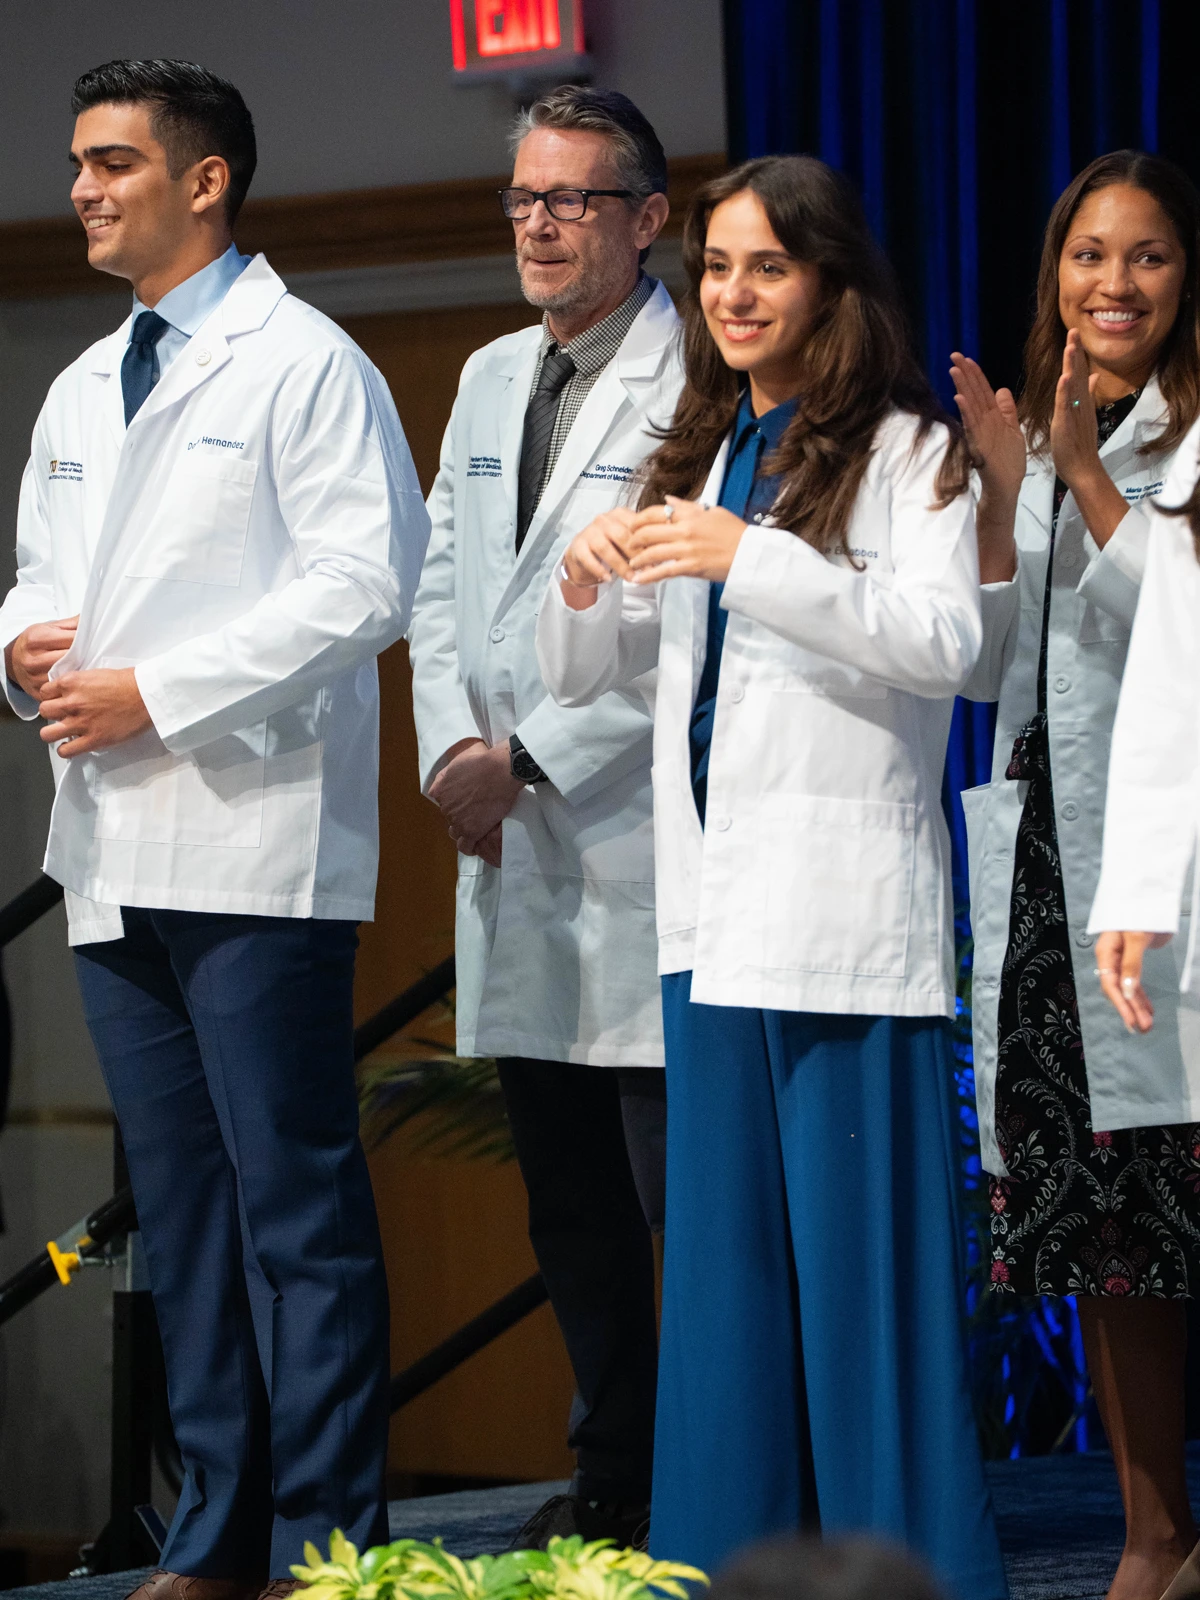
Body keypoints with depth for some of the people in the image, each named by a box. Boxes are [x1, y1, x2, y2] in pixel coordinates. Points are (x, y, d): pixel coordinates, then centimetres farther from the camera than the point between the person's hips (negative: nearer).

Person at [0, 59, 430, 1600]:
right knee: (179, 1203, 10)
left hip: (254, 840, -8)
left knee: (296, 1202, -6)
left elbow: (364, 578, -13)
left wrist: (155, 692, -15)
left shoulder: (303, 363, -4)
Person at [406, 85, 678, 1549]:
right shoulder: (490, 381, 18)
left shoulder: (699, 386, -8)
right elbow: (440, 584, 19)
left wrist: (529, 759, -13)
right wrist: (451, 747, 2)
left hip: (645, 840, -8)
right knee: (569, 1205, 12)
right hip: (512, 847, 8)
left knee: (686, 1193, -7)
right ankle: (612, 1478, 21)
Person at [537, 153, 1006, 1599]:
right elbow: (579, 677, 20)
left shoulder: (906, 449, 0)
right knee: (723, 1250, 8)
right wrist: (582, 589, -3)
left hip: (844, 905, -7)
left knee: (860, 1249, -7)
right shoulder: (697, 460, 19)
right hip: (712, 907, 7)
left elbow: (947, 642, -15)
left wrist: (754, 559, -23)